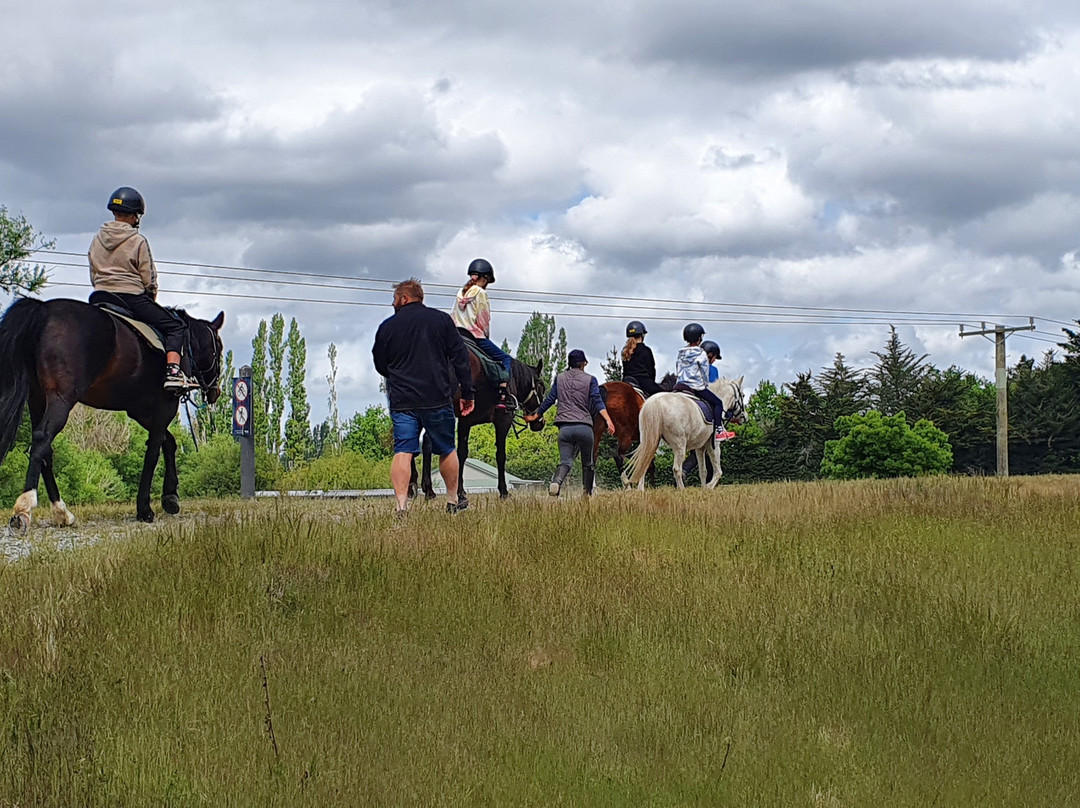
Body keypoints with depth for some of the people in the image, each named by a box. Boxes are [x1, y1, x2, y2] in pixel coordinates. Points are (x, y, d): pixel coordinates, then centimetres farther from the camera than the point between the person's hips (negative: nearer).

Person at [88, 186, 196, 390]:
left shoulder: (97, 240, 9)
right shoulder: (138, 241, -8)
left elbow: (93, 277, 14)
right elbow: (149, 280, -6)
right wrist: (151, 301, 11)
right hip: (132, 298, -6)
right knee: (175, 326, -1)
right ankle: (173, 371, -20)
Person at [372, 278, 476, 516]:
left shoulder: (387, 326, 4)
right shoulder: (442, 320, 5)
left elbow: (380, 365, 14)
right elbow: (460, 358, 1)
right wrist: (467, 393, 3)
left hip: (402, 400, 0)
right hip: (437, 398, 0)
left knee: (402, 452, -3)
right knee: (446, 450, 14)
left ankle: (401, 505, -17)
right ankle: (452, 502, 21)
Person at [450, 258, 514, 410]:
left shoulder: (461, 293, 15)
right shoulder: (481, 293, -7)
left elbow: (453, 317, 15)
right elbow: (484, 320, -7)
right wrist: (487, 336, 8)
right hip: (476, 337, -8)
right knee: (505, 358, -1)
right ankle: (502, 397, -16)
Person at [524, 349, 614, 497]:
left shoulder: (559, 378, 13)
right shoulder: (590, 380, 6)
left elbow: (549, 400, 15)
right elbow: (597, 401, -7)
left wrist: (535, 416, 28)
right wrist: (609, 420, -15)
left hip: (565, 427, 1)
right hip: (584, 427, -1)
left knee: (565, 461, -7)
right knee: (587, 464, 16)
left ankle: (556, 480, -38)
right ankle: (587, 494, 19)